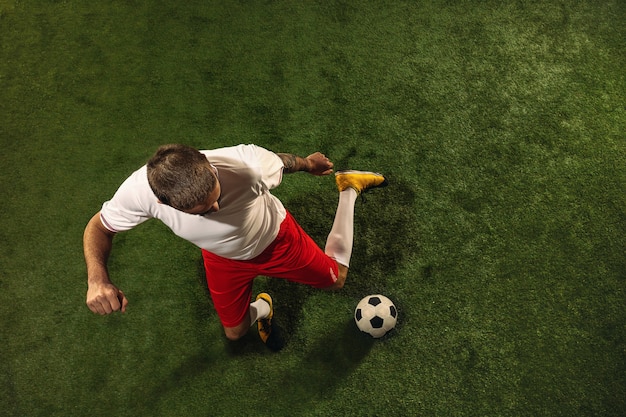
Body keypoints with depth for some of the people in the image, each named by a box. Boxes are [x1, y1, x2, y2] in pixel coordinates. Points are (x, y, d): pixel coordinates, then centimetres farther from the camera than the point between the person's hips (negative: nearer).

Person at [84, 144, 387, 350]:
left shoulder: (246, 162, -44)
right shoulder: (139, 191, -38)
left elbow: (280, 161, -19)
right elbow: (100, 226, -17)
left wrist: (308, 164, 4)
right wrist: (97, 278, -37)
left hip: (275, 238, -2)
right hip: (223, 258, 2)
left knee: (336, 279, 16)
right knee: (234, 333, 15)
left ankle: (349, 187, 33)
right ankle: (262, 308, 53)